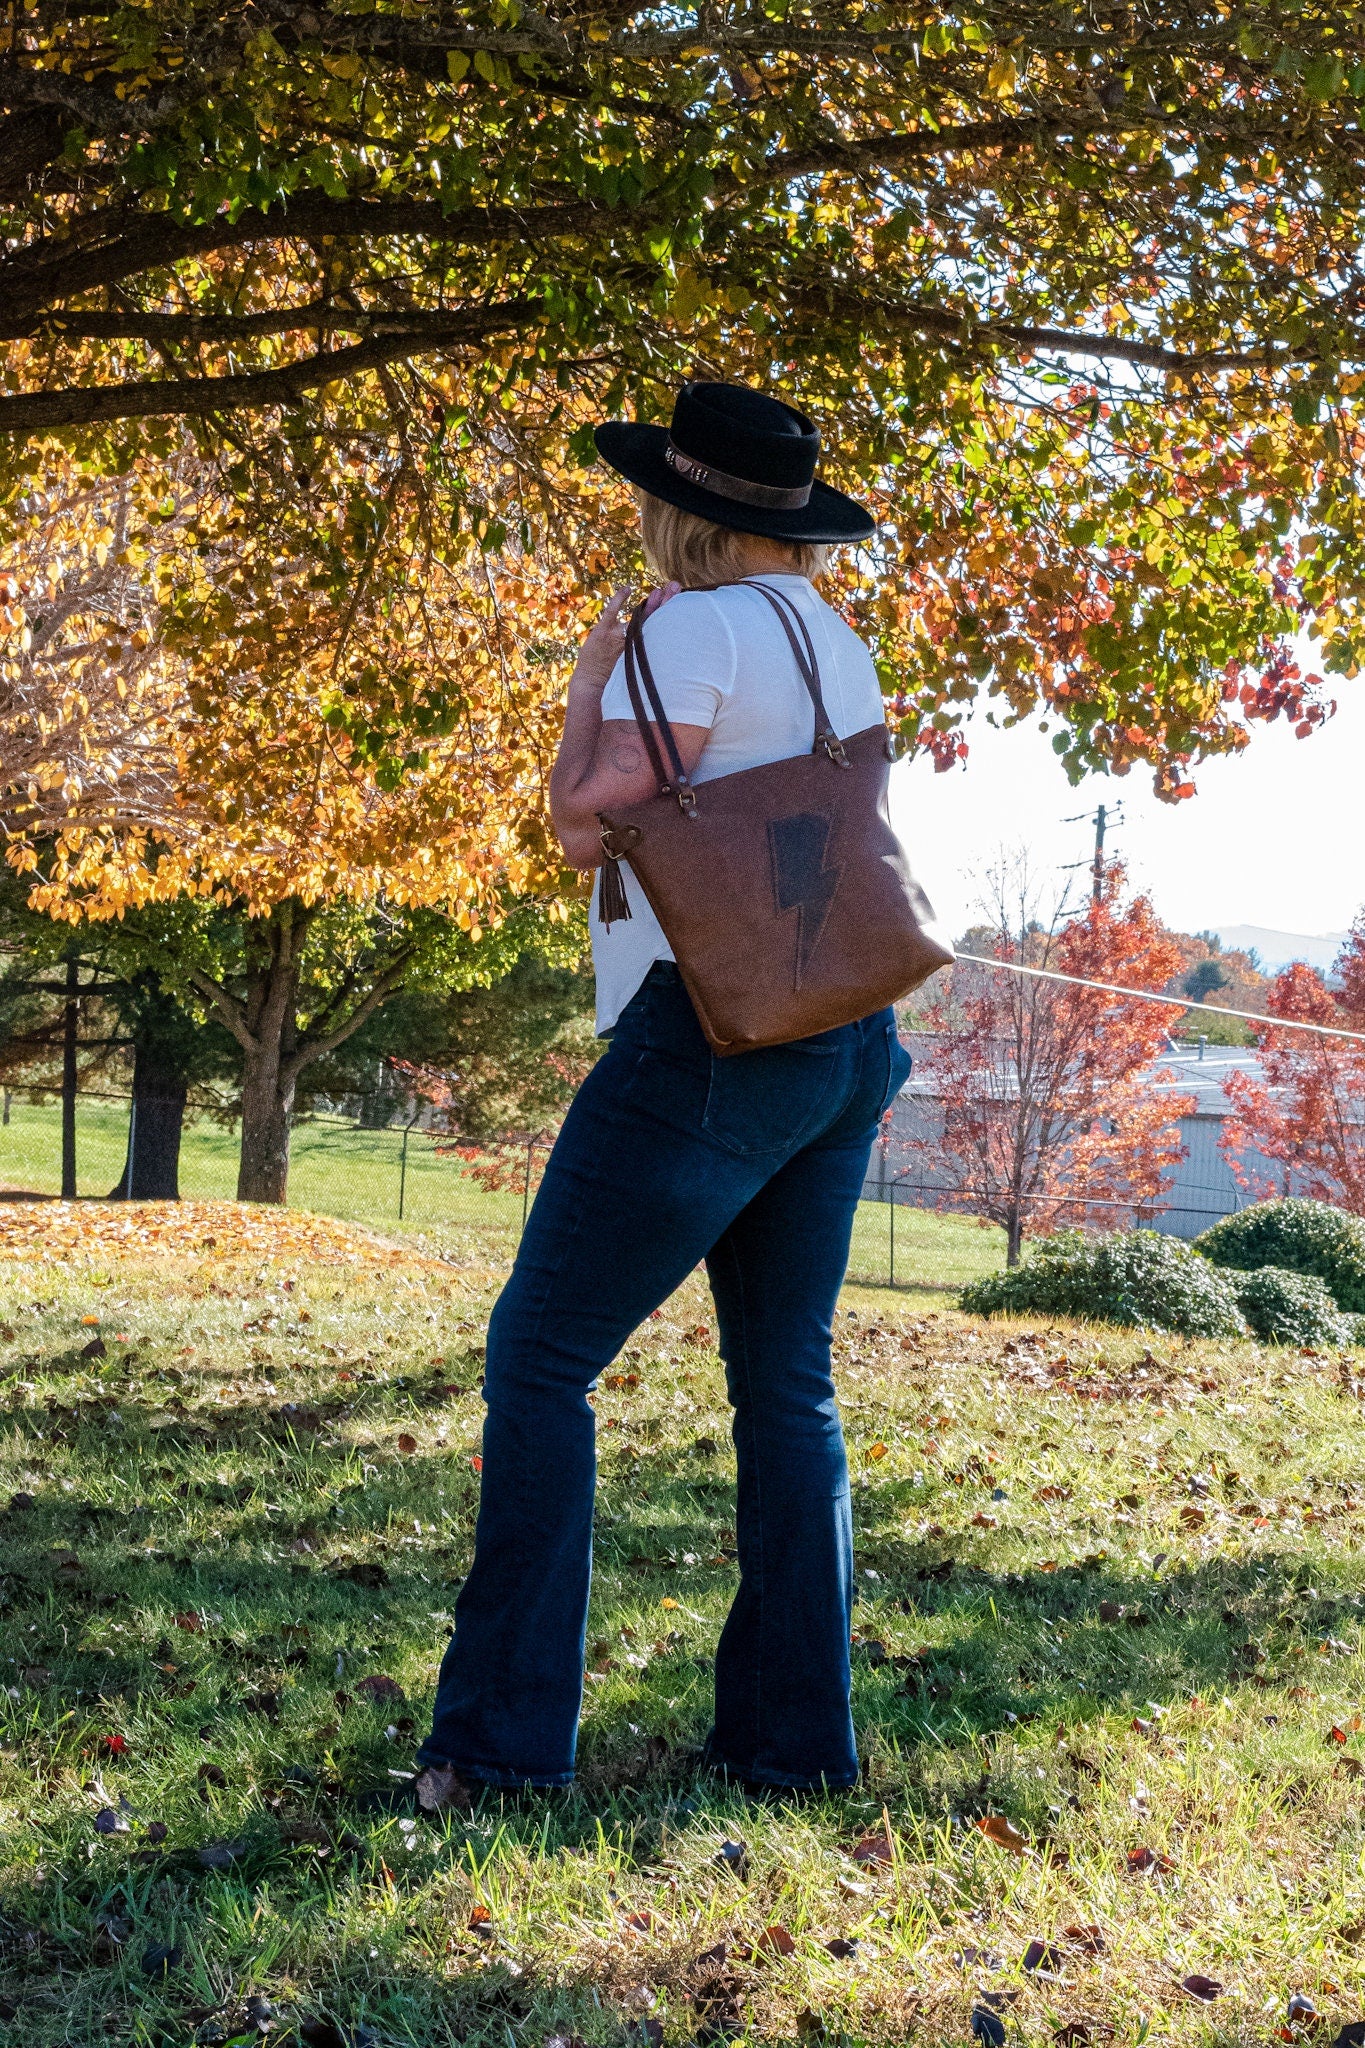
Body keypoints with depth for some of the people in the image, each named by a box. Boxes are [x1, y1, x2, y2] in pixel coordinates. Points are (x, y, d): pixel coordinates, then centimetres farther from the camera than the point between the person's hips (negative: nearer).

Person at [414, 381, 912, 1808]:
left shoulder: (696, 625, -8)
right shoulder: (841, 644, 17)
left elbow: (588, 818, -10)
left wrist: (588, 687, 6)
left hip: (715, 1026, -9)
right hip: (850, 1042, 9)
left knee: (542, 1354, -4)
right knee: (787, 1381, 10)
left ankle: (503, 1735, -4)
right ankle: (794, 1734, 13)